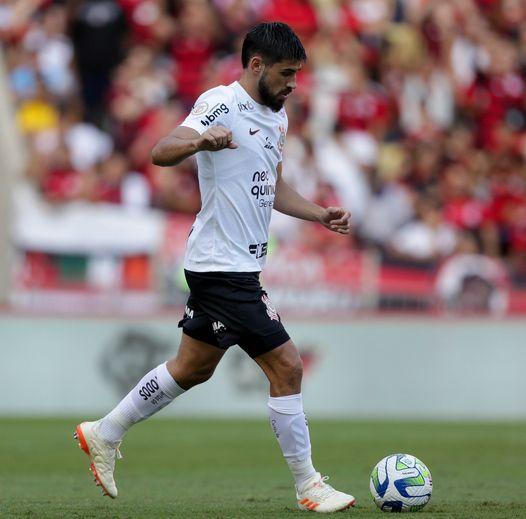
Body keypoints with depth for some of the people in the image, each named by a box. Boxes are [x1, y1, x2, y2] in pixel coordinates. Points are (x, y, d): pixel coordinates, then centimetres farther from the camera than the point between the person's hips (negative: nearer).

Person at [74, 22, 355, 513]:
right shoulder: (222, 103, -13)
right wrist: (199, 141, -46)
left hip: (238, 268, 10)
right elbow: (161, 151, -26)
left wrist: (321, 214, 15)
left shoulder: (276, 118, 16)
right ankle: (307, 487, 0)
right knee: (286, 366, -8)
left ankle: (103, 435, 30)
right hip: (222, 267, -10)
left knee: (193, 369, 18)